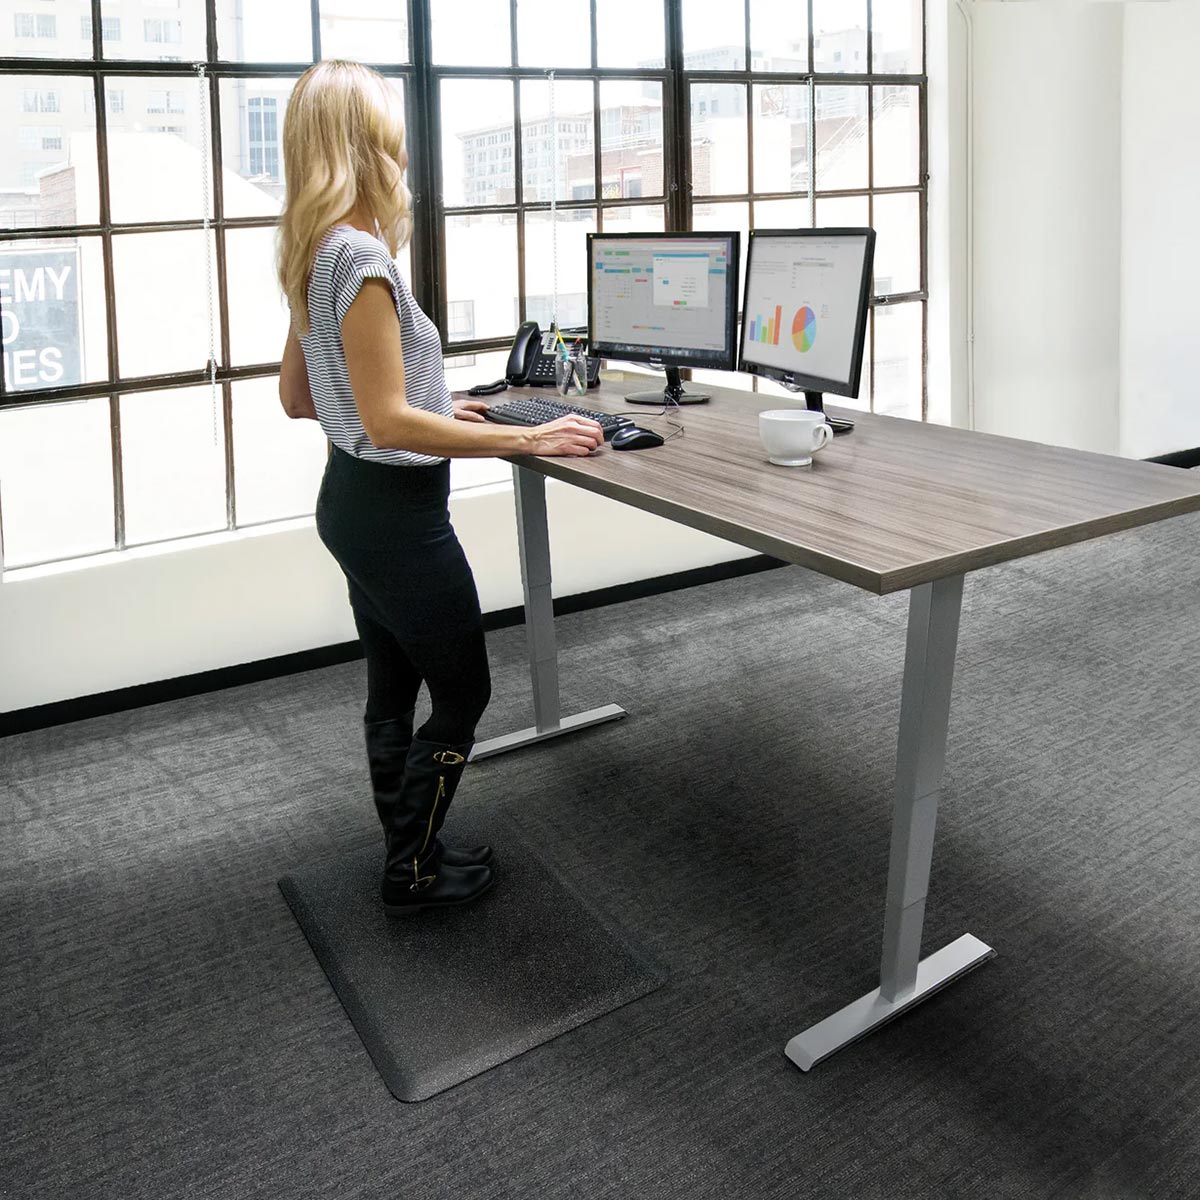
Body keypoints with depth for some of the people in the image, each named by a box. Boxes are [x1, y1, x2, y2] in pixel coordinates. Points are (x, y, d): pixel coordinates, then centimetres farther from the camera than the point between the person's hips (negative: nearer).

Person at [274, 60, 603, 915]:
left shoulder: (318, 253, 7)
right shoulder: (360, 257, -22)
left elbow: (298, 396, 14)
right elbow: (388, 422, -26)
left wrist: (432, 406, 18)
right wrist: (527, 439, -24)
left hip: (353, 499, 9)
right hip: (398, 514, -9)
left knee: (394, 691, 20)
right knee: (463, 695, 7)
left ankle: (407, 850, 35)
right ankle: (413, 874, 21)